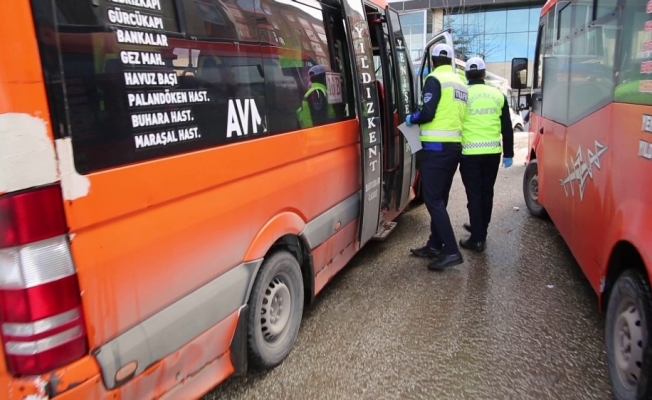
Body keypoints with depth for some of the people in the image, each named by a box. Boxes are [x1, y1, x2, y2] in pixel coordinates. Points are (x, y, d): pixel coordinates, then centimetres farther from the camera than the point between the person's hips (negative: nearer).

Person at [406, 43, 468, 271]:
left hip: (436, 147, -9)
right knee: (440, 198, 14)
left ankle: (451, 251, -10)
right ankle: (435, 245, 21)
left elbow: (428, 113, -16)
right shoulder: (461, 84, 18)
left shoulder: (435, 80, -7)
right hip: (454, 146, 9)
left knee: (432, 199, -7)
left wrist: (411, 119, 3)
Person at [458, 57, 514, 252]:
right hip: (492, 152, 4)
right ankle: (481, 230, 32)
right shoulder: (498, 95, 6)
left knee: (474, 195, 1)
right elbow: (507, 128, 9)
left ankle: (477, 239, 2)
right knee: (486, 192, 17)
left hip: (470, 153, -4)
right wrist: (508, 153, 16)